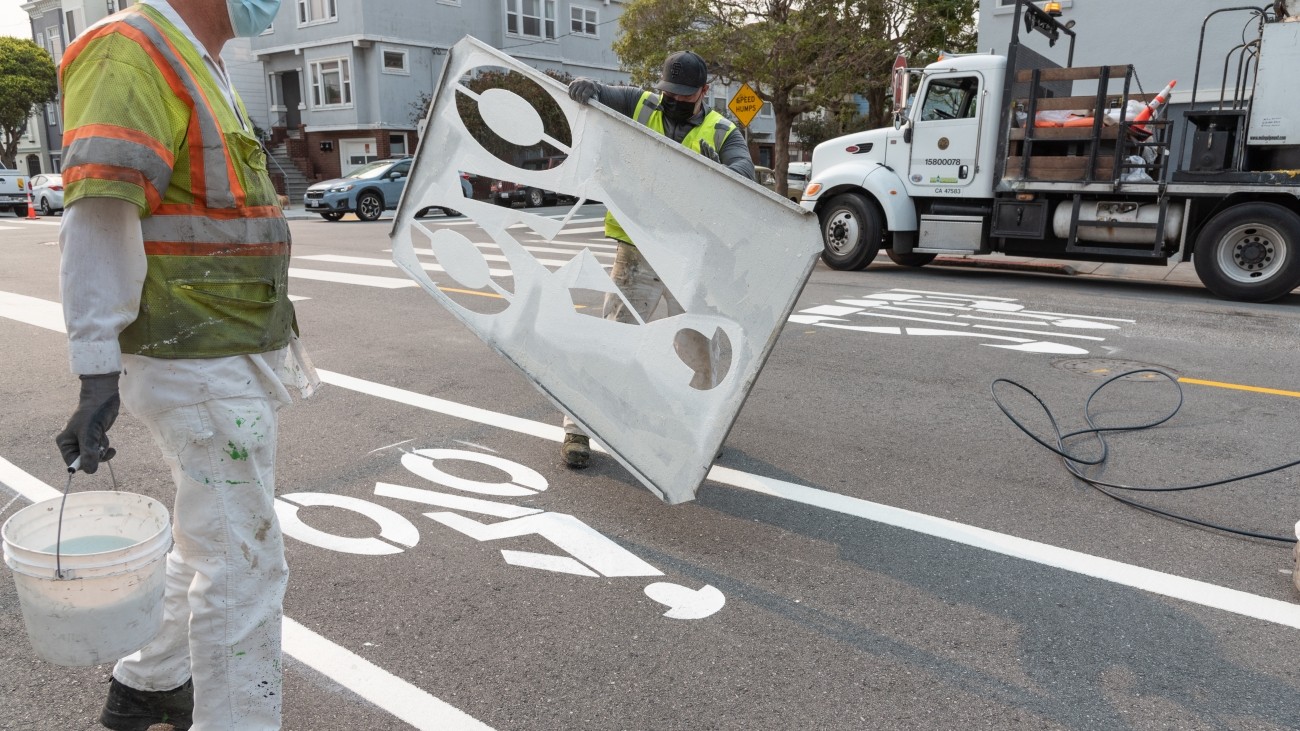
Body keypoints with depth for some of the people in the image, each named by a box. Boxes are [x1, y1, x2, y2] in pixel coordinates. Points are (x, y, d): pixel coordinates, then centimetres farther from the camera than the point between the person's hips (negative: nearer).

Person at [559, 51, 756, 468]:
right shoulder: (638, 106, 5)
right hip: (637, 253, -1)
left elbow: (743, 170, -13)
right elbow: (592, 96, 5)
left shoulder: (720, 132, 4)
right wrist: (585, 87, -19)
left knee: (697, 346, 11)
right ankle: (578, 427, 9)